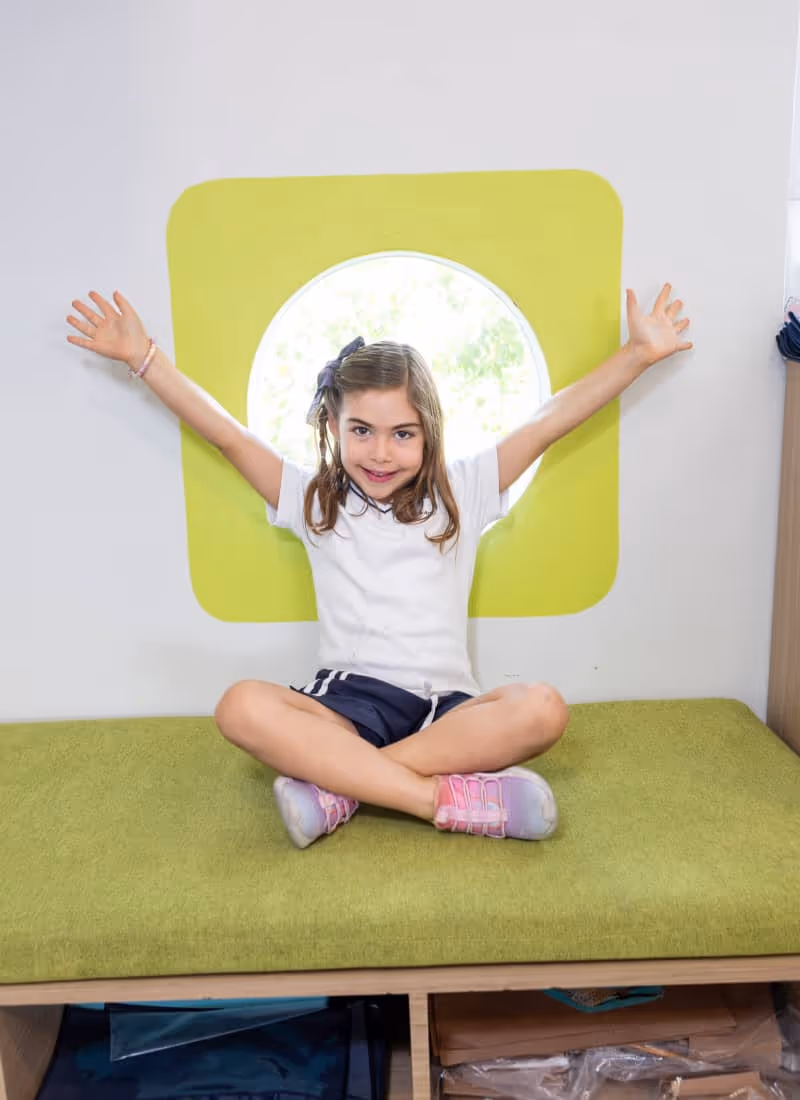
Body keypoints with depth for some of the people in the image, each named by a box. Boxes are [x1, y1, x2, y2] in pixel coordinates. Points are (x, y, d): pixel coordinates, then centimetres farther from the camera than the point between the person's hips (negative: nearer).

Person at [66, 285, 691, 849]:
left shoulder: (459, 494, 9)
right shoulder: (313, 501, 10)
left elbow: (550, 422, 5)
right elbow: (227, 434, 7)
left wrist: (639, 354, 1)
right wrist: (143, 357, 4)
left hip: (446, 705, 1)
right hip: (347, 699, 0)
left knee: (541, 710, -32)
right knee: (243, 707, -32)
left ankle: (340, 786, -29)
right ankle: (452, 798, -34)